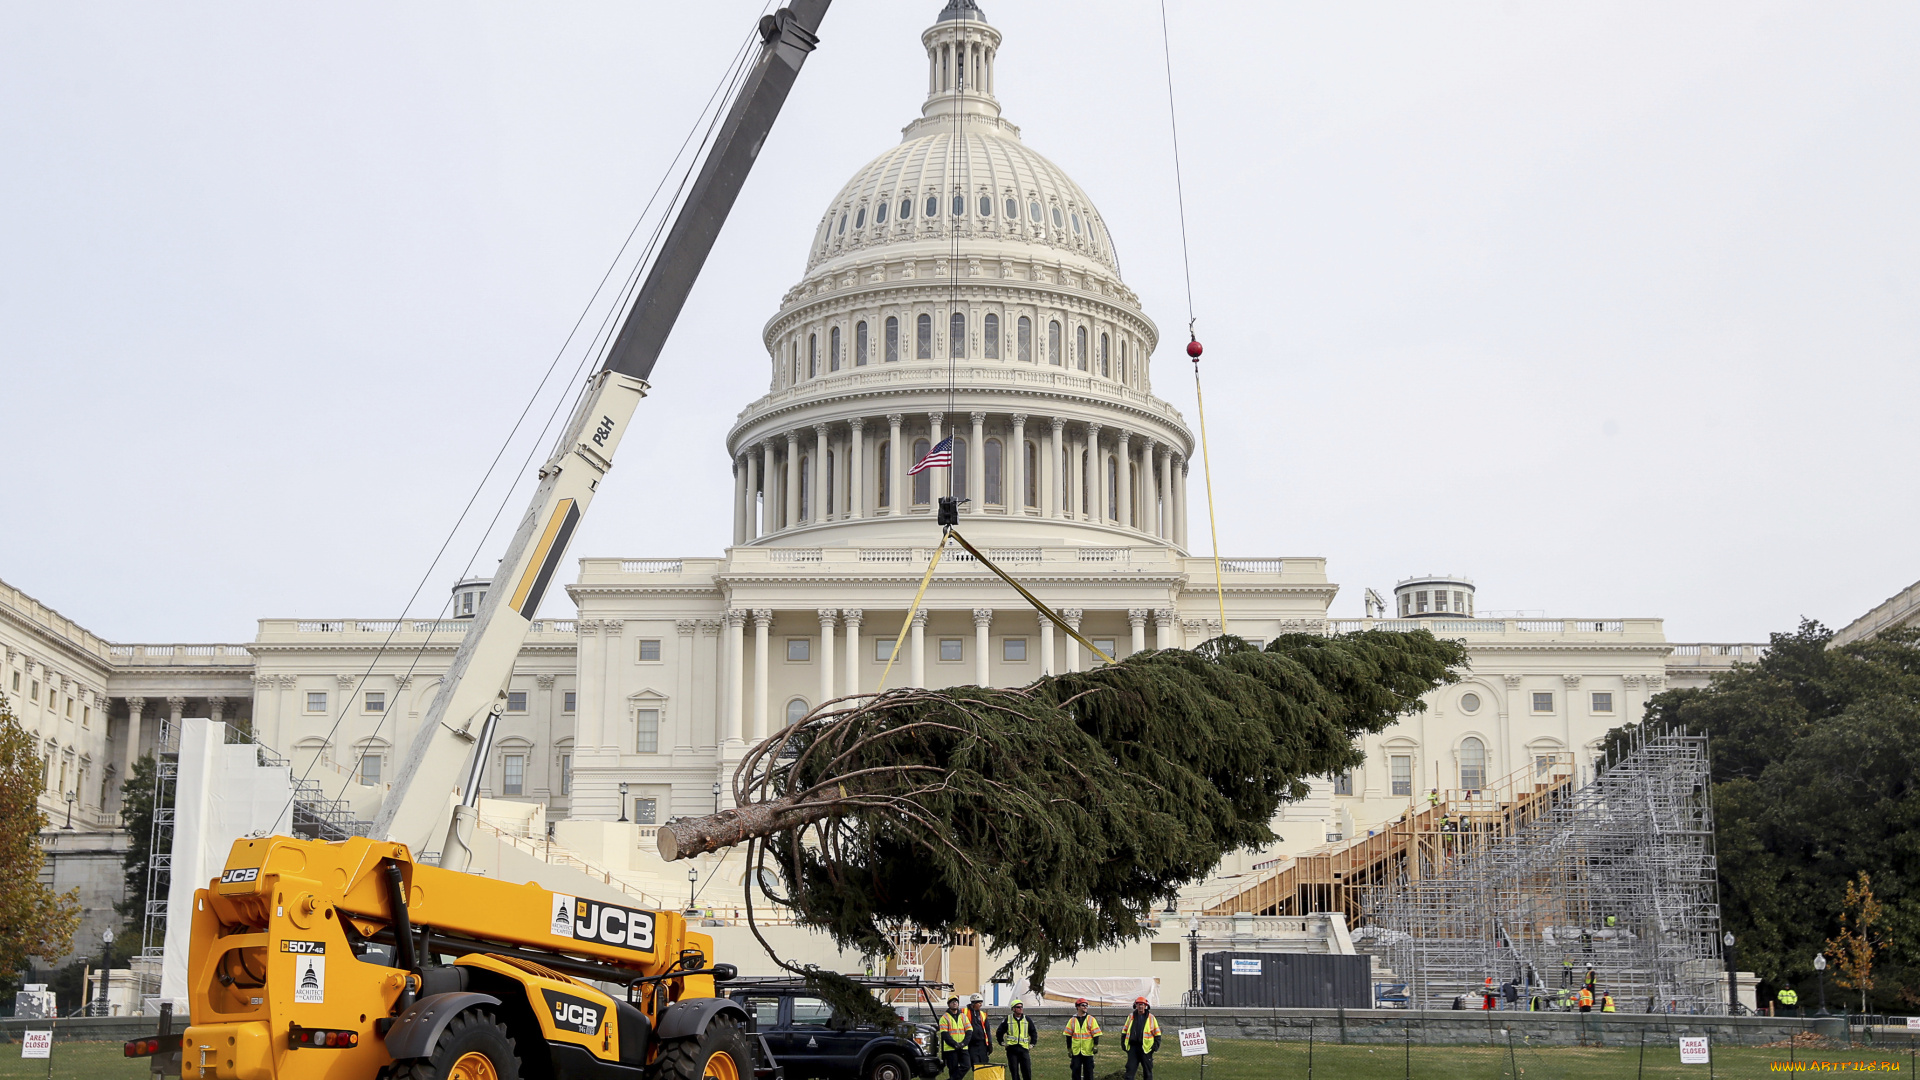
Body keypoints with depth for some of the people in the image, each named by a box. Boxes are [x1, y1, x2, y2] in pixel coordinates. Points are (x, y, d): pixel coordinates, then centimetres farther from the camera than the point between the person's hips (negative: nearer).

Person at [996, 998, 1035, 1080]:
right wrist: (1002, 1043, 6)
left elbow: (1033, 1033, 20)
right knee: (1014, 1071, -1)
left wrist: (1032, 1044, 12)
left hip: (1024, 1048, 1)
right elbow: (999, 1033, 14)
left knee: (1027, 1070, -5)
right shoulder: (1007, 1020, 4)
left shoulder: (1027, 1020, 9)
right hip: (1012, 1048, -1)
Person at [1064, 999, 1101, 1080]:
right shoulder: (1072, 1020, 5)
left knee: (1088, 1070, 4)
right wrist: (1069, 1049, 6)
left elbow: (1096, 1034, 0)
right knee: (1076, 1070, 2)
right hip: (1076, 1051, 1)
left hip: (1088, 1051, -1)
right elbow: (1068, 1035, 9)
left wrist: (1095, 1045, -11)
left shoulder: (1091, 1019, 2)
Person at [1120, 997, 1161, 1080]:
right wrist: (1123, 1043, 5)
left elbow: (1157, 1033, 5)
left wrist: (1155, 1046, -5)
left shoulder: (1151, 1018, 4)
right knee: (1130, 1069, -3)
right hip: (1132, 1047, 2)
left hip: (1146, 1048, -2)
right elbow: (1124, 1031, 15)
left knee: (1147, 1070, 6)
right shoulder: (1131, 1017, 10)